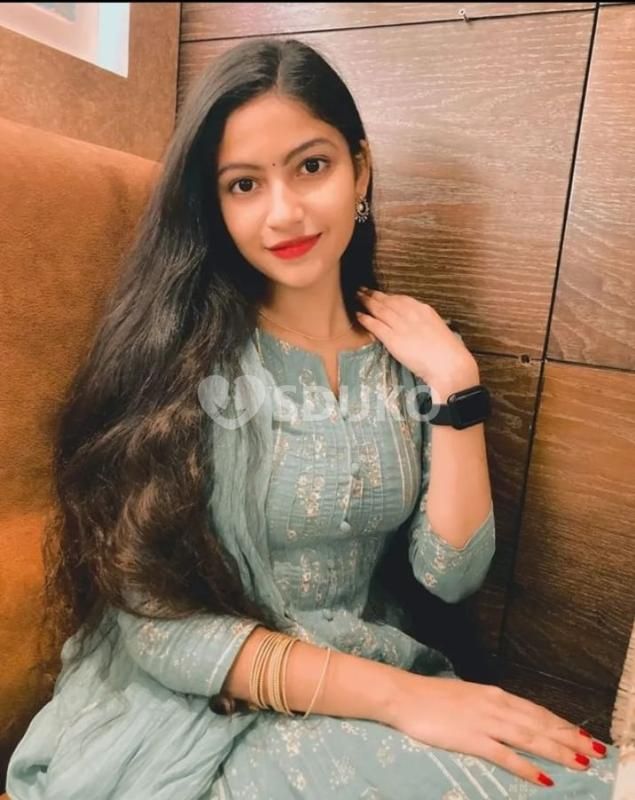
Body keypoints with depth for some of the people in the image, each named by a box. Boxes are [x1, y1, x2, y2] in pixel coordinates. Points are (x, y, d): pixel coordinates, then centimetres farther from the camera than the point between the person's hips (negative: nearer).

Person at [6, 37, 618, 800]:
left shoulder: (413, 348, -3)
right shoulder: (178, 346, -15)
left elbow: (449, 576, -6)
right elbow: (148, 614, -17)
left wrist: (454, 382, -16)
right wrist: (394, 695, -23)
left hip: (383, 681, 5)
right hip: (197, 708, -4)